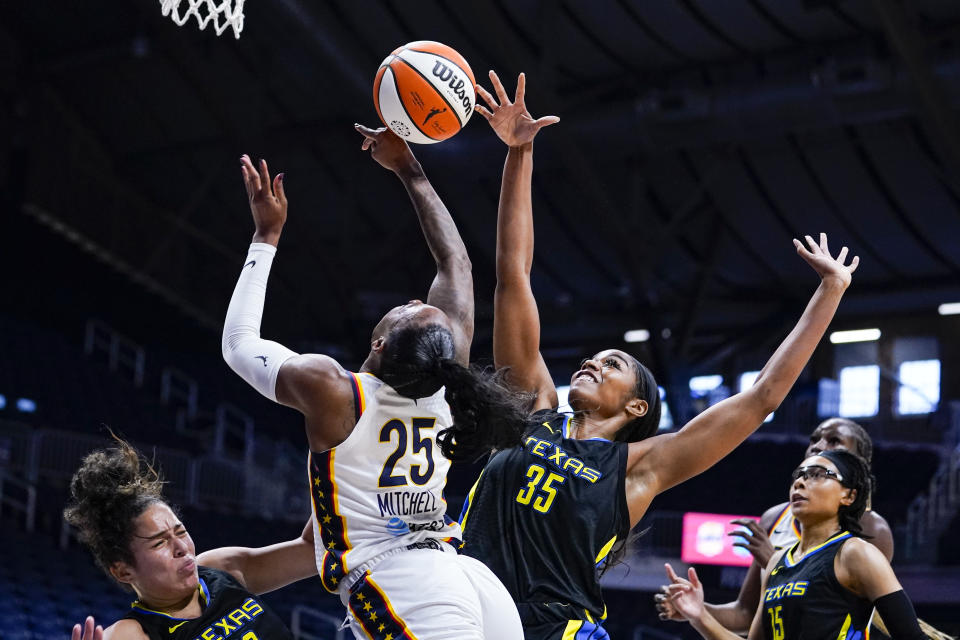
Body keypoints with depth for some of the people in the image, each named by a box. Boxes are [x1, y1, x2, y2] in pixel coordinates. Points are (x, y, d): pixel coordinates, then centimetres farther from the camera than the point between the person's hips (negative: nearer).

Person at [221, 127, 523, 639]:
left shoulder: (329, 389, -6)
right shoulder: (445, 379, 7)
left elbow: (239, 344, 14)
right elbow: (456, 261, 23)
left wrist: (267, 235, 19)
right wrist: (408, 170, 30)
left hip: (409, 593, -6)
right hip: (476, 579, 6)